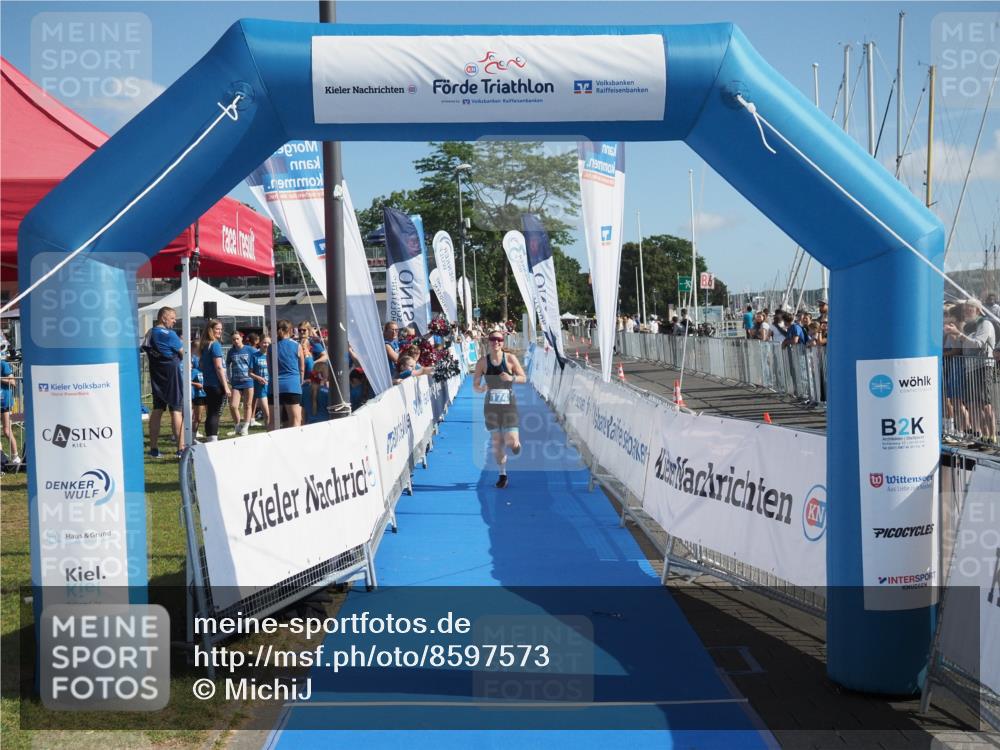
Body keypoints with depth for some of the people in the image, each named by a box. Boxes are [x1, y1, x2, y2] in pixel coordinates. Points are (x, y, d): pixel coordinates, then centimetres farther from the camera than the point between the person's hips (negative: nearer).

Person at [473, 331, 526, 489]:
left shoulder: (510, 359, -4)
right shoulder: (483, 361, -1)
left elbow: (524, 378, 2)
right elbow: (475, 385, 2)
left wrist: (512, 378, -17)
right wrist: (481, 388, -20)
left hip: (509, 406, -1)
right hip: (491, 406, 2)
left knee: (511, 443, -10)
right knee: (496, 442, 7)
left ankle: (516, 442, 29)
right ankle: (502, 474, 22)